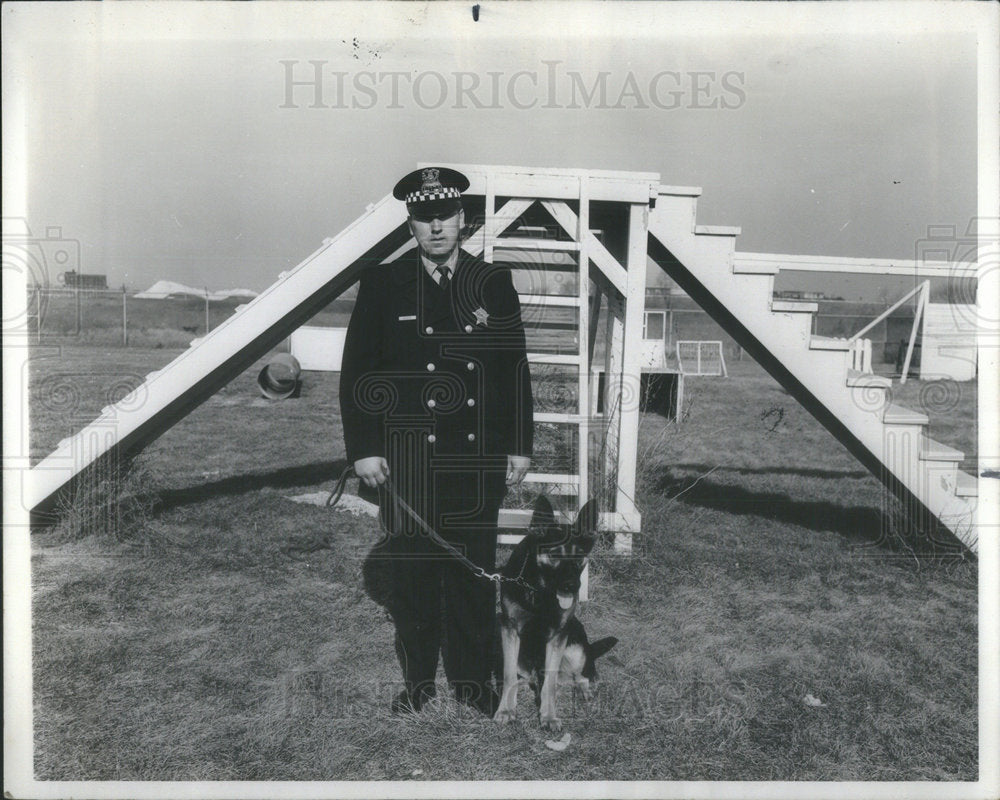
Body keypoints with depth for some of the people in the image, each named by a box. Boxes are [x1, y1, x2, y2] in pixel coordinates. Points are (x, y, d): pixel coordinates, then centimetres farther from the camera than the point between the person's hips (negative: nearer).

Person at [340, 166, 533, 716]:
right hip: (405, 459, 0)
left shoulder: (494, 284, 7)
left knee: (474, 569, 7)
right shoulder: (382, 284, 4)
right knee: (409, 569, 6)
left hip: (476, 458, 1)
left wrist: (518, 446, 5)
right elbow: (356, 371, 3)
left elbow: (515, 370, 8)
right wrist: (363, 448, -3)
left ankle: (472, 679, 24)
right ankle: (417, 679, 24)